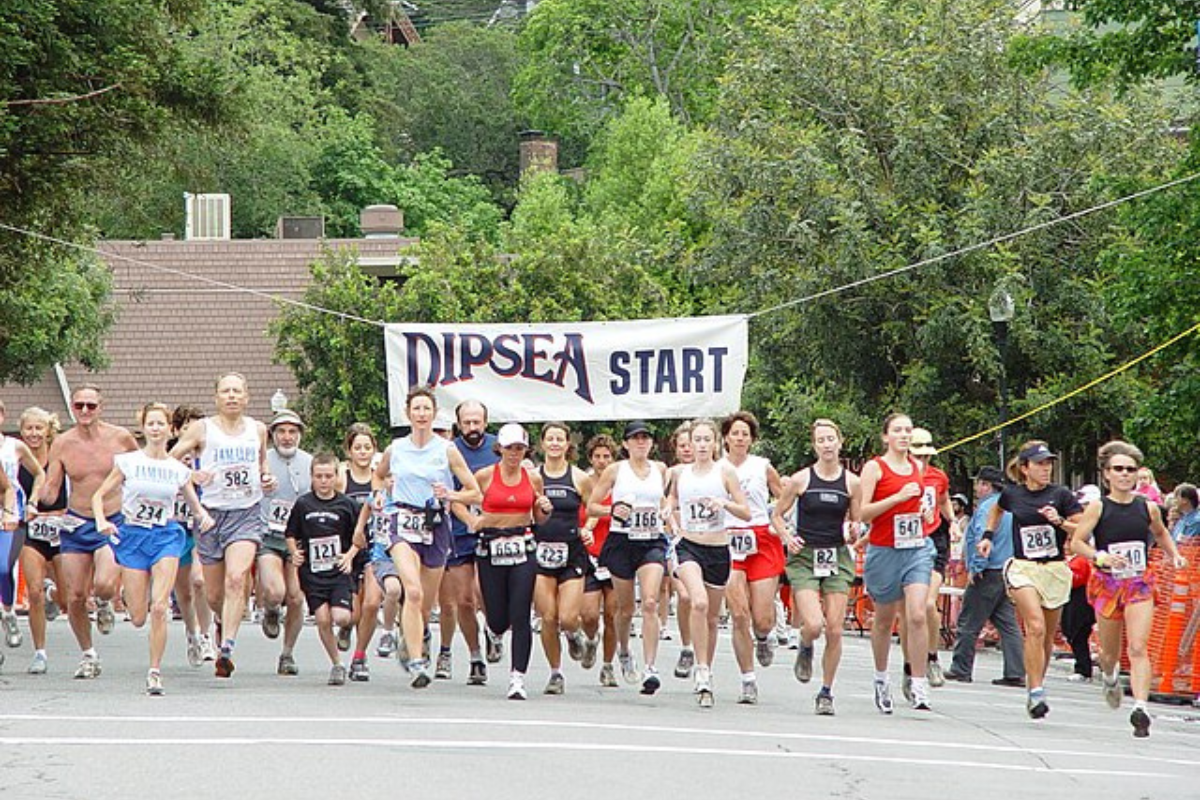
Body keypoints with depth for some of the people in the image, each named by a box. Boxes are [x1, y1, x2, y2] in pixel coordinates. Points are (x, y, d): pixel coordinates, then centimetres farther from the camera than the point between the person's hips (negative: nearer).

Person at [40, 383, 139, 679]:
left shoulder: (120, 438, -5)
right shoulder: (62, 444, -2)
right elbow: (49, 494, -1)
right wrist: (43, 491, -24)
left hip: (114, 522, -2)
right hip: (76, 525, 2)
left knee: (104, 584, -24)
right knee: (75, 596, 0)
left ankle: (105, 604, 14)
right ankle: (88, 655, 20)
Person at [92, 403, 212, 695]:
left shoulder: (179, 470, 5)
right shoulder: (128, 462, 0)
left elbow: (196, 506, 14)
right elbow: (99, 495, 3)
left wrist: (204, 517, -9)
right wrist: (101, 521, -16)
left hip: (166, 536, 0)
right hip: (132, 536, 0)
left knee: (159, 608, -16)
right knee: (138, 618, 0)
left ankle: (155, 672, -5)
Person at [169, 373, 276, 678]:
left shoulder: (258, 430, 11)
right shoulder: (202, 429, 1)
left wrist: (268, 480, 5)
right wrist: (190, 476, -18)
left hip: (247, 514, 0)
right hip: (211, 513, 0)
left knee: (237, 578, -24)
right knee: (214, 596, 7)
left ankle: (227, 647, -29)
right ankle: (226, 622, 42)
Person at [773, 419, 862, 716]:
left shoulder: (851, 482, 3)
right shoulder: (801, 479, -1)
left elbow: (857, 521, 12)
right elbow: (777, 515, 9)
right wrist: (787, 537, -9)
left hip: (837, 558, 2)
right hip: (804, 557, -2)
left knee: (835, 630, -2)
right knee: (813, 624, -18)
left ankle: (826, 692, 12)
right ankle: (805, 650, 20)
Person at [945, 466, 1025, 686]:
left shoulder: (986, 508, -11)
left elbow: (982, 538, -23)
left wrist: (975, 567, -17)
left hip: (988, 575, -8)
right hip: (1009, 572, 8)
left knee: (969, 623, 0)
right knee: (1008, 624, 6)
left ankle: (961, 669, 4)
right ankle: (1015, 673, 1)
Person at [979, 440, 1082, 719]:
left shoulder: (1061, 495, -2)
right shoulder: (1012, 494, 3)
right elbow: (996, 510, 27)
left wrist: (1060, 521, -17)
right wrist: (988, 535, 17)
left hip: (1055, 569, 1)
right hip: (1023, 568, -1)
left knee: (1047, 636, 8)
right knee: (1035, 627, -20)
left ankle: (1036, 688, 27)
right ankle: (1036, 692, -19)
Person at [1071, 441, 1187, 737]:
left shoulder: (1148, 507, 2)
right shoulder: (1098, 508, -6)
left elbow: (1160, 533, 22)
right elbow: (1077, 541, -6)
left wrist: (1174, 555, 7)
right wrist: (1100, 557, -22)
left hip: (1140, 584, 0)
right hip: (1107, 583, 0)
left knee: (1138, 648, -16)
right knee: (1110, 652, 13)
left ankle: (1140, 708, -23)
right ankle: (1109, 678, 49)